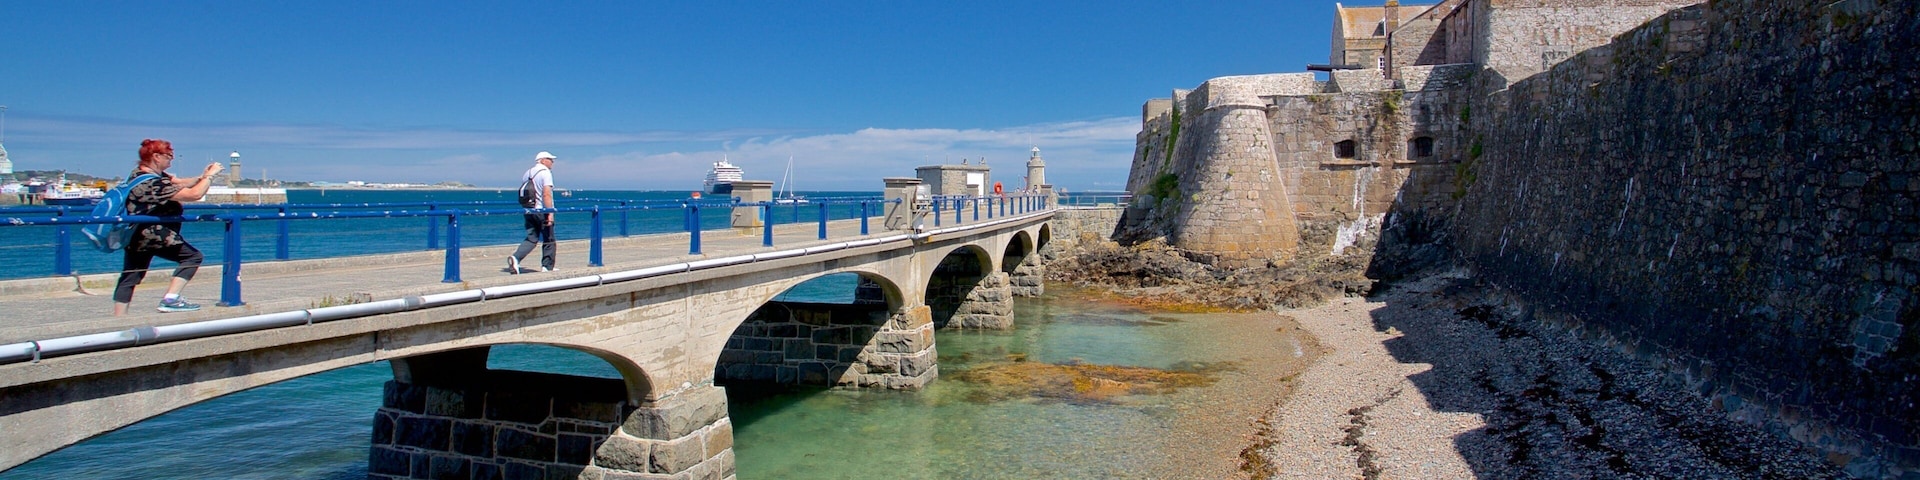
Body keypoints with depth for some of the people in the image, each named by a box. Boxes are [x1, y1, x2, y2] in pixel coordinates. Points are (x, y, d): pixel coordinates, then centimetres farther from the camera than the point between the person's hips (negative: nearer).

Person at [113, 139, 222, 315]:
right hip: (151, 235, -11)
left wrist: (203, 176, -2)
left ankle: (119, 318, 15)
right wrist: (210, 176, -14)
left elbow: (179, 183, 11)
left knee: (130, 277, 11)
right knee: (193, 256, -6)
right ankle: (170, 299, -12)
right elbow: (194, 194, -26)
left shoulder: (141, 173, 8)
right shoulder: (153, 183, -23)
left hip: (137, 235, 11)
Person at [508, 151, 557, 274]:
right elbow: (546, 194, -20)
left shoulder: (526, 174, 15)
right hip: (542, 211, -7)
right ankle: (547, 267, 11)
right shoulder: (545, 172, -9)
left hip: (529, 211, 7)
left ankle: (516, 258, -12)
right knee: (549, 240, 6)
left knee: (531, 238, 9)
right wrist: (550, 213, -22)